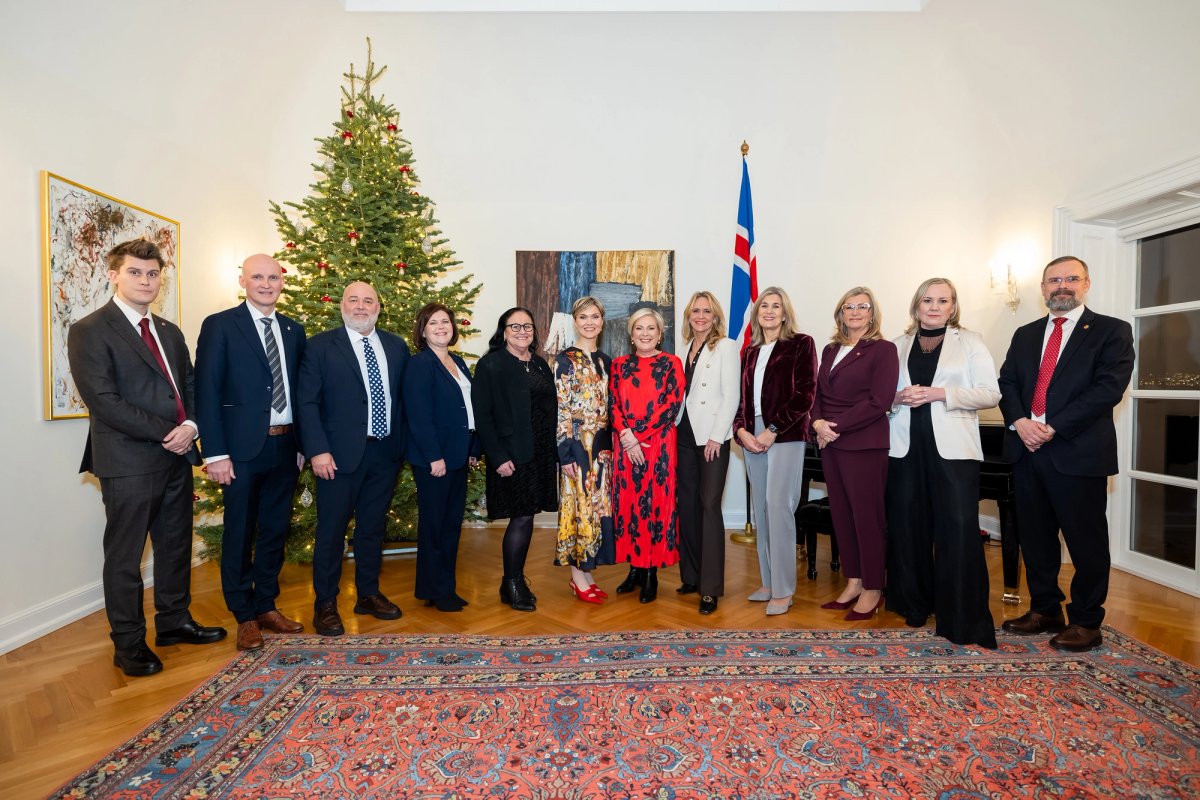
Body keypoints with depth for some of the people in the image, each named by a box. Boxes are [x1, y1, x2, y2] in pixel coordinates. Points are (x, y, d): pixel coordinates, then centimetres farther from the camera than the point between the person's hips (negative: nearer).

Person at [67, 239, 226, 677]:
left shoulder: (169, 332, 14)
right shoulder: (89, 331, -7)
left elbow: (190, 385, 13)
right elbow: (103, 400, -16)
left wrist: (191, 425, -7)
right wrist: (165, 432, -16)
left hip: (176, 457, 7)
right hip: (128, 462, -6)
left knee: (176, 545, 16)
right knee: (125, 557, 6)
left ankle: (174, 621, 31)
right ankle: (128, 644, 20)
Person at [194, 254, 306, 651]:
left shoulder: (294, 330, 10)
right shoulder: (219, 325, -3)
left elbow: (299, 390, 10)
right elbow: (206, 392, -8)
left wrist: (302, 445, 6)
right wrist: (215, 453, -13)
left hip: (285, 446, 5)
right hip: (242, 448, -4)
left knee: (275, 531, 14)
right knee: (239, 534, 7)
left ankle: (267, 606, 30)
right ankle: (244, 617, 23)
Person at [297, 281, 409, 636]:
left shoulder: (396, 346, 8)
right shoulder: (320, 346, -2)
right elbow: (307, 402, -6)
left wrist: (403, 444, 6)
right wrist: (318, 451, -14)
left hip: (385, 452, 4)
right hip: (340, 454, -3)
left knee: (373, 526, 15)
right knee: (332, 529, 6)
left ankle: (369, 594, 31)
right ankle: (325, 604, 23)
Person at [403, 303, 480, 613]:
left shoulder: (457, 362, 13)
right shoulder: (419, 364, -11)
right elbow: (419, 415, -18)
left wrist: (473, 449, 10)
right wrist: (434, 457, -21)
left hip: (458, 455, 8)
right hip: (434, 457, -8)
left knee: (453, 522, 15)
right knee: (434, 524, 5)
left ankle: (447, 586, 28)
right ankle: (433, 591, 19)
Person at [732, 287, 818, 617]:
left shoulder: (801, 344, 1)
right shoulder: (750, 352, 17)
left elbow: (804, 394, -7)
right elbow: (742, 395, 14)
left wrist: (773, 430, -13)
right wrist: (741, 429, -3)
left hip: (785, 436, -5)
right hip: (752, 436, 6)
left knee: (778, 506, -9)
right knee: (761, 509, 8)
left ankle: (783, 590, 2)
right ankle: (768, 582, 19)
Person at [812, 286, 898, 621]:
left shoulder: (882, 349, -4)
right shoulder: (830, 350, 15)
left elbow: (879, 401, -13)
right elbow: (818, 393, 12)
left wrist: (837, 426, -15)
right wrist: (818, 422, -8)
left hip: (864, 445, -6)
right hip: (830, 443, 6)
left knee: (867, 516, 2)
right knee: (841, 514, 10)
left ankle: (872, 589, 17)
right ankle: (853, 582, 24)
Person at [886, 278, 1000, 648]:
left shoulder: (970, 342, 7)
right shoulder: (899, 346, 14)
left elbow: (990, 394, -2)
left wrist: (940, 393, -14)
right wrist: (899, 397, -8)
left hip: (953, 448, -2)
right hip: (907, 447, 2)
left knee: (959, 529, -7)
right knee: (908, 526, 5)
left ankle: (964, 619, 5)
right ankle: (915, 604, 22)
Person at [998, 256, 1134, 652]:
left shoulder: (1112, 331, 1)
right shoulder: (1025, 334, 15)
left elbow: (1108, 387, -11)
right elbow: (1007, 381, 8)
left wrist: (1053, 427, -17)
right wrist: (1019, 421, -10)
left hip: (1078, 451, -4)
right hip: (1026, 449, 5)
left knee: (1086, 541, 5)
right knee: (1035, 537, 13)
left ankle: (1086, 622, 20)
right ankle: (1045, 610, 27)